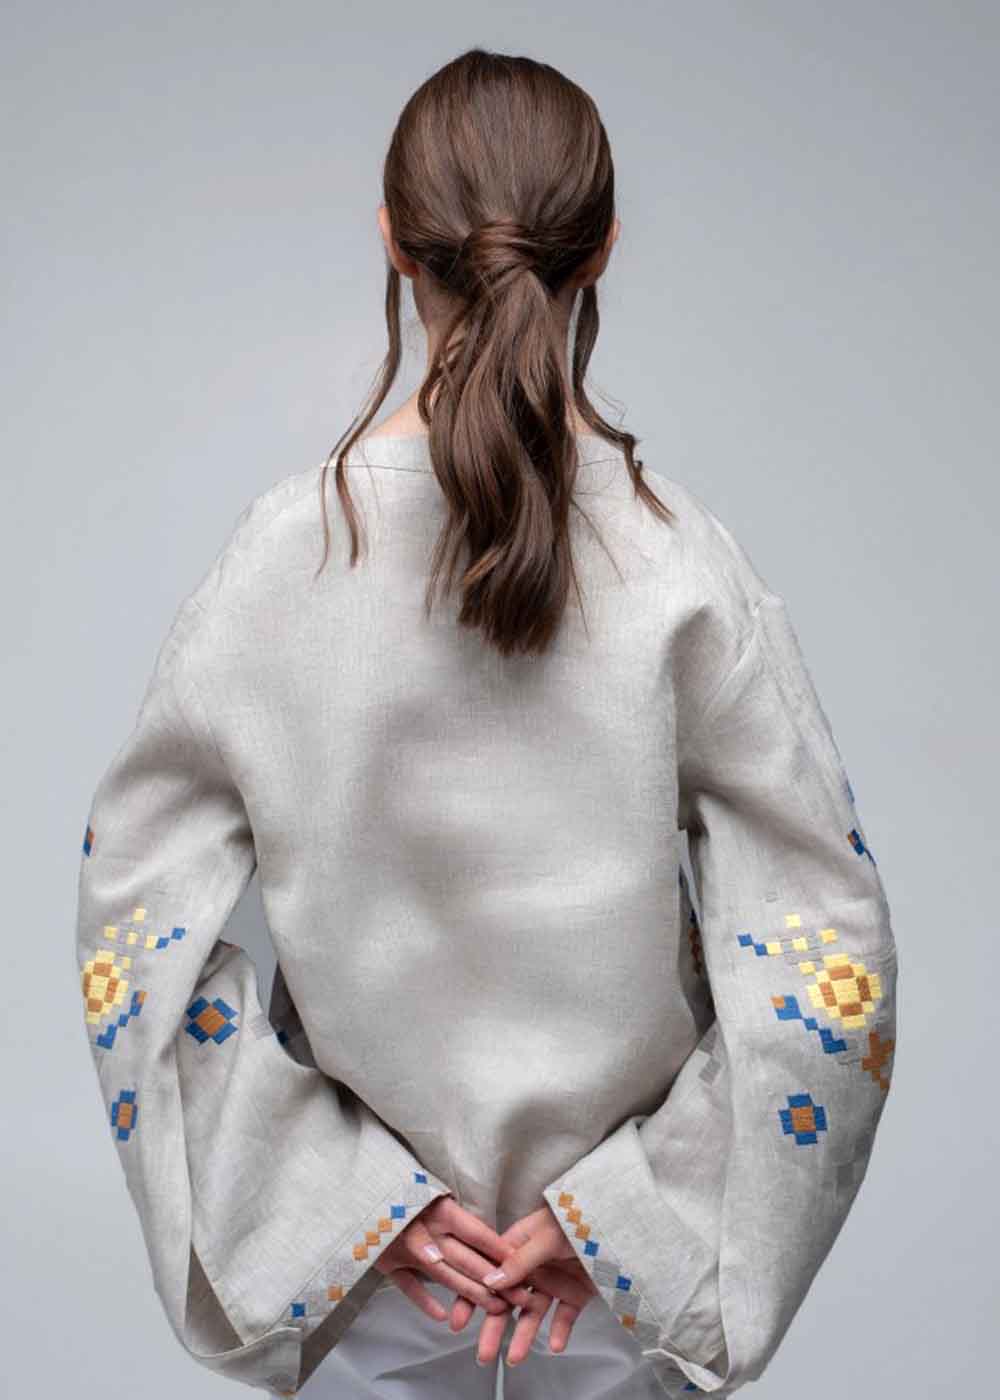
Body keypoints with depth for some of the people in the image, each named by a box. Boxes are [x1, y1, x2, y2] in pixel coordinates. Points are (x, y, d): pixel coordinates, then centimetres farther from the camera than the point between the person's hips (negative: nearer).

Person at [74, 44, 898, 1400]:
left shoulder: (286, 548, -15)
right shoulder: (686, 562, -17)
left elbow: (137, 918, -12)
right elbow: (826, 953, -16)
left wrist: (347, 1196, -10)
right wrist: (619, 1210, -11)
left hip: (358, 1223, 0)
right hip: (626, 1242, 0)